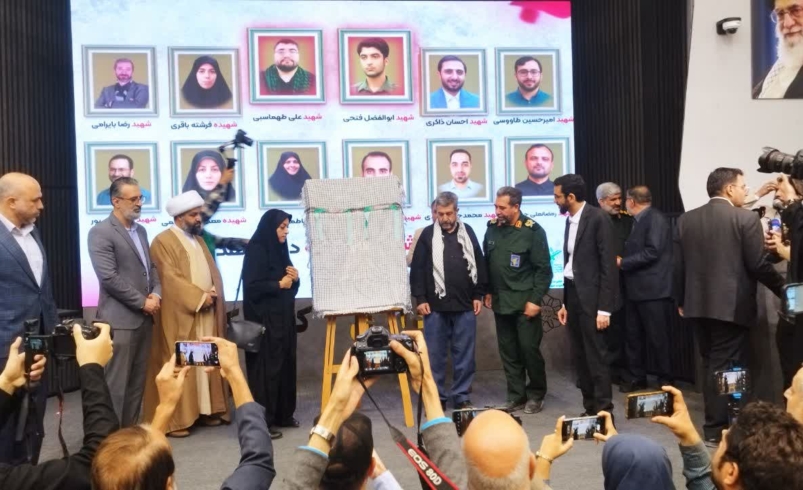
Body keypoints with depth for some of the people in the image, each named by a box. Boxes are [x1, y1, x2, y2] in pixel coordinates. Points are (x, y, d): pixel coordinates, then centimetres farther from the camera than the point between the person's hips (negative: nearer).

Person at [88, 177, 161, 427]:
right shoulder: (101, 232, -10)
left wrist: (156, 293, -1)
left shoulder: (140, 231, 15)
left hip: (144, 318, 8)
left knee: (137, 383, 12)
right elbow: (109, 278, -17)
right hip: (119, 320, -8)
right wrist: (142, 302, -13)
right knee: (116, 385, -2)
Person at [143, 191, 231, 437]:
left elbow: (213, 272, 14)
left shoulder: (198, 240, 17)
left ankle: (206, 410, 20)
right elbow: (171, 278, -16)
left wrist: (213, 293, -5)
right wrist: (200, 297, -15)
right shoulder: (163, 241, -8)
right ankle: (175, 419, 4)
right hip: (181, 315, -7)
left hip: (206, 313, 8)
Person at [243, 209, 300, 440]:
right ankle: (262, 421, 2)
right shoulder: (256, 250, -11)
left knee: (285, 364, 10)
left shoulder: (280, 249, 13)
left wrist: (295, 278, -3)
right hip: (264, 319, -8)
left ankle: (283, 415, 21)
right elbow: (252, 287, -18)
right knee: (266, 367, -5)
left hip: (284, 316, 8)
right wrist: (279, 284, -11)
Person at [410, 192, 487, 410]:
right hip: (436, 306, -2)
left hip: (465, 305, 2)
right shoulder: (428, 234, 1)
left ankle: (461, 397, 19)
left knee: (464, 354, 7)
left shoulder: (468, 232, 7)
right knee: (435, 355, 4)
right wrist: (420, 298, -6)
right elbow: (417, 269, 0)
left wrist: (478, 295, 7)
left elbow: (478, 265, 11)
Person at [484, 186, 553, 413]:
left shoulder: (533, 231, -10)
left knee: (529, 349, -1)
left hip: (525, 302, -5)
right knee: (508, 351, 10)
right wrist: (488, 292, 13)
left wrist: (536, 299, -14)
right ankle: (516, 395, 22)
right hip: (500, 301, 5)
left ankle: (536, 395, 18)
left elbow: (544, 269, -10)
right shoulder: (492, 228, 4)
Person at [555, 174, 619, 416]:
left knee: (596, 356, -3)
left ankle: (603, 411, 6)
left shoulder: (598, 218, -12)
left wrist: (604, 308, -18)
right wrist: (565, 303, 14)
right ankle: (589, 407, 21)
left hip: (592, 298, -8)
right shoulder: (570, 221, 12)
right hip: (573, 295, 8)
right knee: (580, 357, 11)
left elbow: (608, 265, -15)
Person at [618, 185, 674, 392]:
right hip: (637, 289, 9)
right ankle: (637, 378, 23)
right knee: (633, 337, 13)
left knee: (657, 338, 1)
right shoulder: (639, 221, 16)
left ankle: (665, 381, 14)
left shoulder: (655, 218, -12)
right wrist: (623, 262, -1)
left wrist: (623, 263, -14)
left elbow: (652, 252, -21)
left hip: (654, 290, -9)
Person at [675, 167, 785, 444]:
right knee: (725, 366, 2)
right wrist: (782, 288, 7)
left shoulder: (686, 219, 6)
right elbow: (757, 265, -9)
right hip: (731, 305, -5)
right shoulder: (746, 218, -8)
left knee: (711, 364, 15)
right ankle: (716, 429, 7)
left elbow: (678, 265, 7)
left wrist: (680, 300, 17)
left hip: (698, 304, 5)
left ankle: (715, 423, 23)